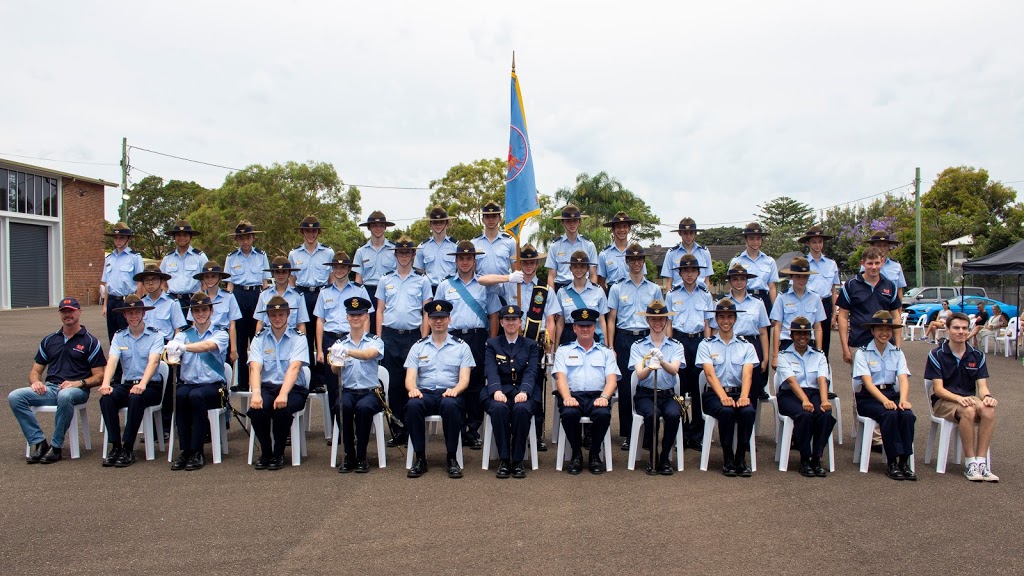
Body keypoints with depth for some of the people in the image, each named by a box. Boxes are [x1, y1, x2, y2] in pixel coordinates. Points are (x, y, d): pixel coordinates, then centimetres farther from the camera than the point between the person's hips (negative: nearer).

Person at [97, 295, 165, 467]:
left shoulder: (155, 336, 0)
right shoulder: (119, 336, 11)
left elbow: (153, 361, -15)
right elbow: (112, 361, -4)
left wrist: (142, 384, -33)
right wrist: (105, 383, -24)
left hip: (151, 386, -3)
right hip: (126, 384, 3)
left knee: (136, 398, -35)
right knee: (106, 398, -27)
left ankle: (128, 449, -24)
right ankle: (115, 446, -19)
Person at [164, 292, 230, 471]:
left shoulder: (220, 334, 5)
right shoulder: (184, 335, 16)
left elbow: (208, 346, -19)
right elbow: (174, 347, -6)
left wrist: (182, 347, -36)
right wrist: (169, 354, -31)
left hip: (213, 386, -2)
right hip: (187, 383, 3)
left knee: (196, 395, -34)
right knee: (179, 395, -31)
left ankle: (196, 452, -24)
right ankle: (184, 450, -20)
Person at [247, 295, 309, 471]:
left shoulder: (298, 338, 1)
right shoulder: (259, 339, 8)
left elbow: (294, 368, -15)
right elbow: (255, 368, -8)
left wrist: (283, 394, -31)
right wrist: (256, 393, -27)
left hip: (294, 388, -2)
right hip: (267, 386, 2)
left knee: (281, 408, -33)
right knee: (256, 408, -29)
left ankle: (278, 454, -8)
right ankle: (265, 453, -5)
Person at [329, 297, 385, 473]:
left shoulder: (375, 341, 5)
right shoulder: (340, 343, 13)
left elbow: (369, 354, -20)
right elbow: (336, 371, -2)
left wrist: (347, 352, -39)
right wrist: (335, 364, -27)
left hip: (370, 391, -2)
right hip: (348, 391, 2)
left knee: (363, 407, -33)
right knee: (343, 406, -31)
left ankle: (361, 457, -18)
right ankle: (348, 455, -15)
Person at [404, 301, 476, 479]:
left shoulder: (461, 347, 12)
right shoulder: (418, 347, 15)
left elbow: (464, 379, 3)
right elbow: (410, 377, 6)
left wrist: (454, 390, -20)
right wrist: (413, 389, -18)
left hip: (450, 394, -1)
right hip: (425, 394, 1)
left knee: (450, 405, -37)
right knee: (412, 405, -33)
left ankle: (452, 458, -22)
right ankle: (419, 458, -20)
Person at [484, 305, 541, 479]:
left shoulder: (531, 345, 15)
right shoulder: (492, 344, 14)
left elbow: (531, 372, -1)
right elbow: (491, 371, -3)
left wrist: (524, 391, -22)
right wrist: (497, 390, -25)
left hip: (521, 392, 0)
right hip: (499, 392, 0)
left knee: (521, 409, -34)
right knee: (499, 409, -35)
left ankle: (518, 461, -22)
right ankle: (504, 460, -23)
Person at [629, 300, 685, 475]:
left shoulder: (676, 346, 8)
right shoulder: (638, 346, 5)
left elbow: (674, 370, -12)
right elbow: (640, 375, -9)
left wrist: (662, 361, -34)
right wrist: (650, 368, -33)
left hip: (668, 394, 1)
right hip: (645, 394, -1)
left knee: (673, 414, -31)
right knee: (651, 414, -32)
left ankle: (665, 458, -10)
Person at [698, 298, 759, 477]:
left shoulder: (746, 346, 11)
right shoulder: (706, 345, 6)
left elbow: (747, 374, -5)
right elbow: (710, 374, -9)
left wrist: (744, 397, -24)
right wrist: (723, 396, -26)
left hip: (738, 393, 2)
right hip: (714, 394, -1)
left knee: (748, 411, -31)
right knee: (726, 411, -34)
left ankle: (741, 458, -15)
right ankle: (727, 458, -16)